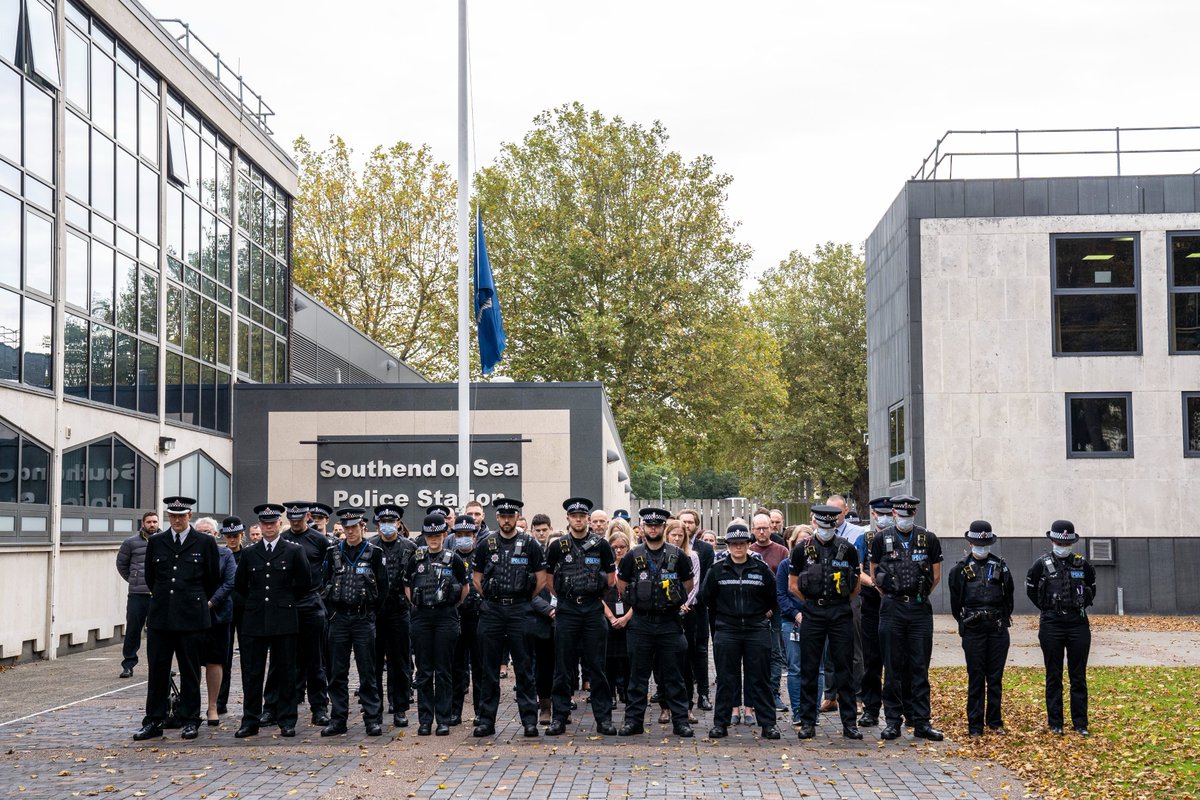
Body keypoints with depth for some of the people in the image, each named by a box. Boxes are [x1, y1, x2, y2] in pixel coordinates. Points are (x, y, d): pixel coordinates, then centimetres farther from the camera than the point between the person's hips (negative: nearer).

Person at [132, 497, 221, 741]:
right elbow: (150, 577, 18)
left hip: (191, 618, -2)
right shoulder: (155, 542, 8)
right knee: (157, 671, 3)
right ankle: (154, 722, 10)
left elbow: (213, 580, 8)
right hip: (160, 617, 2)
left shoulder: (205, 543, 1)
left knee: (190, 672, 4)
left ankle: (190, 721, 11)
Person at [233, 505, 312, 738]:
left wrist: (286, 602, 8)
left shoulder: (294, 551, 1)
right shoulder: (250, 553, 9)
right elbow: (239, 585, 18)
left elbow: (305, 583, 4)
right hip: (254, 621, 2)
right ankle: (250, 721, 9)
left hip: (284, 620, -2)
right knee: (252, 673, 3)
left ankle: (286, 721, 9)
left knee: (285, 673, 3)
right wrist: (255, 602, 14)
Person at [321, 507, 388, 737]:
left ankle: (373, 720, 4)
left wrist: (369, 610, 2)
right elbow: (326, 584, 14)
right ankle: (338, 720, 12)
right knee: (338, 673, 6)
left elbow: (382, 588, 2)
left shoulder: (374, 553, -1)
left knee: (367, 673, -1)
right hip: (339, 619, 3)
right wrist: (334, 609, 8)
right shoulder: (334, 553, 8)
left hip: (364, 619, -3)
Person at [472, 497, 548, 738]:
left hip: (520, 611, -2)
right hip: (491, 611, 2)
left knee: (524, 668, 0)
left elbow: (541, 579, 5)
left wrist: (522, 600, 5)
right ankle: (486, 720, 10)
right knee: (489, 668, 5)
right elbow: (477, 579, 13)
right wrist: (492, 600, 6)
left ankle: (529, 720, 4)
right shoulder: (486, 544, 7)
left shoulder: (530, 544, 2)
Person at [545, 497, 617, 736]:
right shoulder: (557, 547, 3)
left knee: (596, 666, 2)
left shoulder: (601, 545, 3)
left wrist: (594, 595, 9)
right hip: (566, 610, 0)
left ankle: (603, 718, 7)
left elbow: (611, 579, 10)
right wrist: (566, 597, 8)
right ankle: (559, 717, 8)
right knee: (563, 667, 3)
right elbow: (549, 580, 11)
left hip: (594, 610, 0)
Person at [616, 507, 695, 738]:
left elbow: (688, 586, 12)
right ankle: (634, 720, 11)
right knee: (638, 675, 5)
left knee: (673, 675, 4)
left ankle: (680, 721, 8)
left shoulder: (678, 556, 1)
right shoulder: (632, 557, 3)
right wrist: (640, 602, 12)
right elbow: (621, 587, 12)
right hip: (641, 624, 1)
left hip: (670, 623, -1)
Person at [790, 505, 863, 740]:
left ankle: (849, 723, 7)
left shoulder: (847, 549, 2)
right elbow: (793, 585, 9)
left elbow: (855, 587, 11)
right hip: (812, 615, 0)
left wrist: (837, 602, 10)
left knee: (844, 668, 2)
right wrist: (813, 602, 7)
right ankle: (807, 723, 9)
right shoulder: (802, 549, 2)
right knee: (809, 669, 3)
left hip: (841, 614, 0)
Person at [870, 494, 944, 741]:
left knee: (920, 668, 2)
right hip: (892, 610, 0)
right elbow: (874, 575, 11)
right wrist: (893, 596, 9)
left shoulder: (928, 539, 4)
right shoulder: (882, 539, 3)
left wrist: (917, 596, 11)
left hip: (920, 610, 0)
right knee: (893, 668, 3)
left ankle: (922, 723, 6)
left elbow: (936, 575, 11)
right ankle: (893, 721, 9)